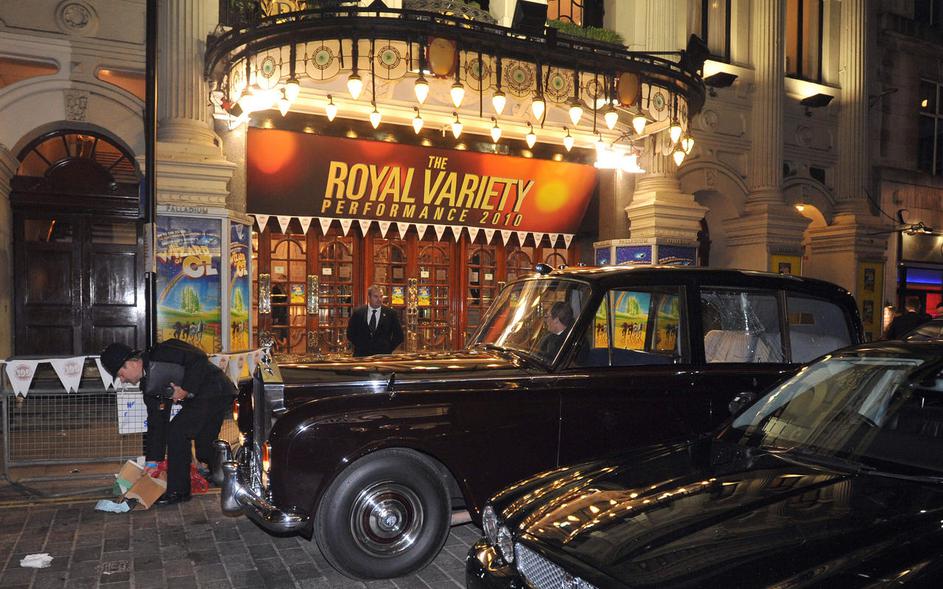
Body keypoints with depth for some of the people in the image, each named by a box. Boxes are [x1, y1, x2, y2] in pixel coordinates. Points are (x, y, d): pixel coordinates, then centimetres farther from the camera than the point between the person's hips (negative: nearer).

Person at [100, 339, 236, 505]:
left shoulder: (162, 353, -15)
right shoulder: (149, 386, 11)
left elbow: (198, 357, -22)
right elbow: (156, 423, 12)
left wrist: (186, 389, -20)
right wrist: (152, 460, 10)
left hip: (216, 390, -10)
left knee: (177, 431, -11)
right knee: (204, 447, 13)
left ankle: (178, 490, -3)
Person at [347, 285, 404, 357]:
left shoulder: (390, 313, 2)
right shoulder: (358, 312, 5)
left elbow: (399, 336, 4)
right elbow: (350, 334, 9)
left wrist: (387, 350, -3)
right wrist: (361, 347, 1)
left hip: (383, 356, 0)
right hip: (362, 355, 1)